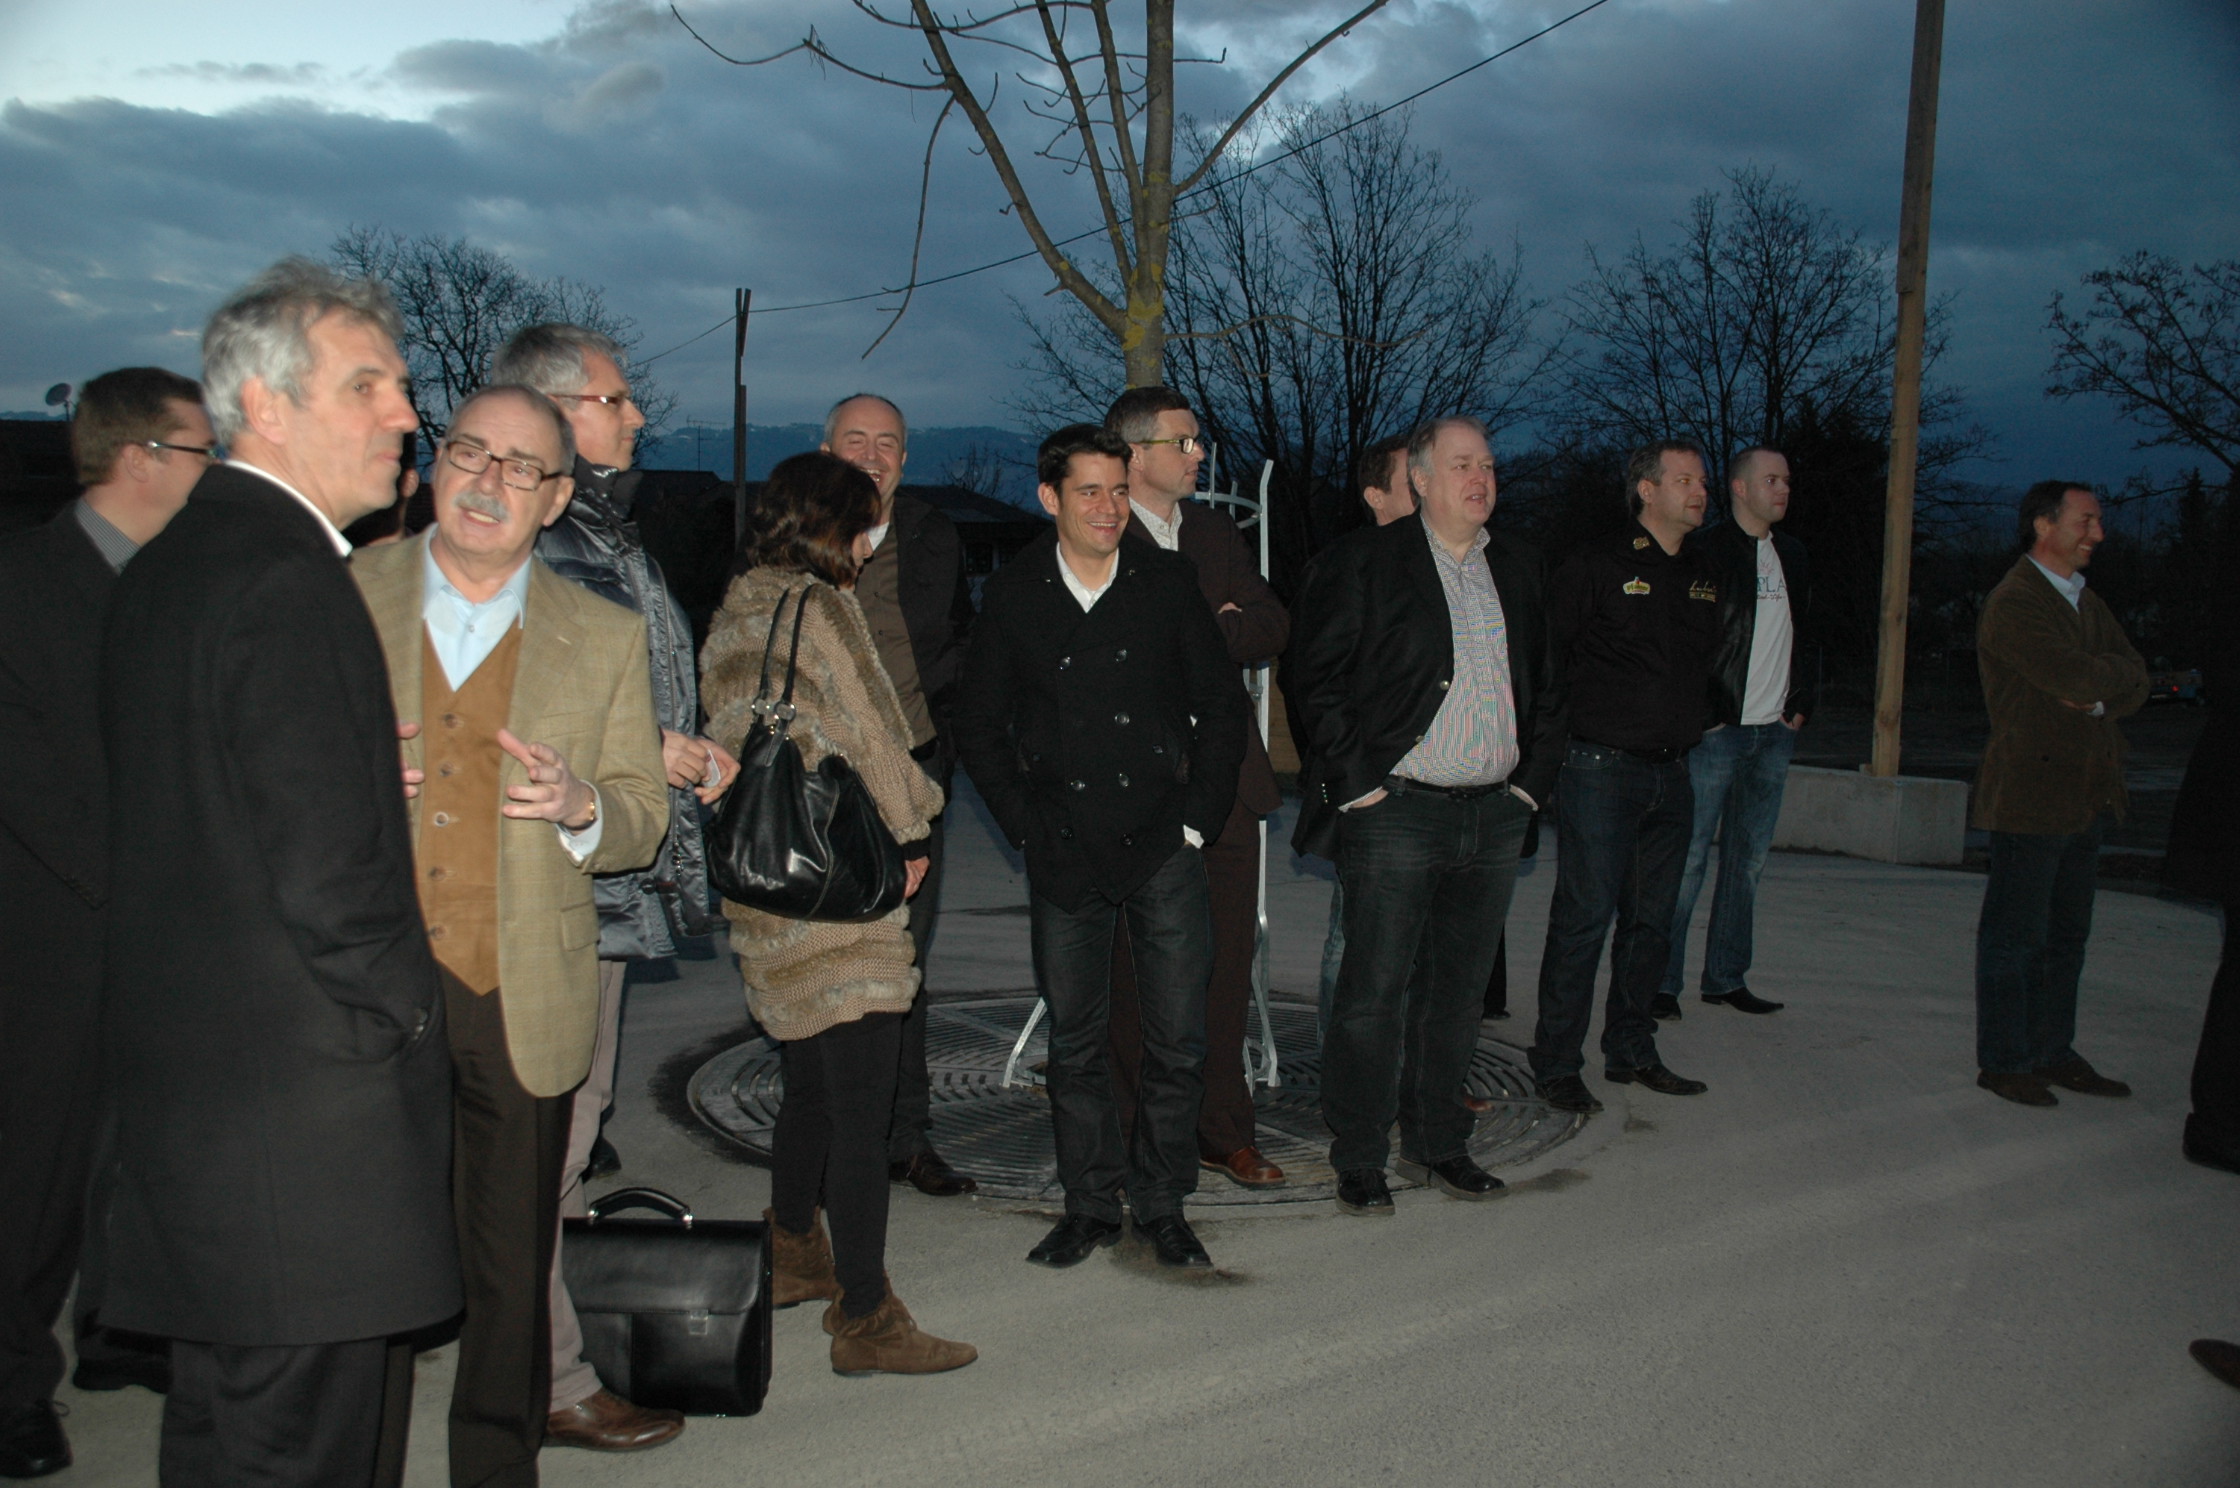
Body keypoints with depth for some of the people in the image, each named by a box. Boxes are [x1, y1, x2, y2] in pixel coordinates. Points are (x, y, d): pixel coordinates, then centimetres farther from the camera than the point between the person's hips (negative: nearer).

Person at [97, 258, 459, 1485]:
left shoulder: (161, 566, 13)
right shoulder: (290, 582, -19)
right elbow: (327, 873, -23)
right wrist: (408, 1007, -6)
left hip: (182, 1080, 10)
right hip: (303, 1107, -10)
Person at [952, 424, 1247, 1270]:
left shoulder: (1168, 583, 2)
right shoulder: (1012, 597, 3)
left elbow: (1222, 705, 6)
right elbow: (979, 730, 7)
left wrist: (1197, 818, -1)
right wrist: (1028, 828, -1)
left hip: (1163, 848, 0)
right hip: (1065, 855, 0)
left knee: (1178, 1040, 2)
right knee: (1075, 1041, 8)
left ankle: (1161, 1203, 19)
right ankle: (1090, 1204, 23)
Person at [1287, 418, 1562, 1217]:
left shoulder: (1518, 567, 14)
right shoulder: (1364, 563, -3)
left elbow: (1542, 684, 20)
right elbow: (1318, 679, -6)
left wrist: (1533, 778, 10)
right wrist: (1356, 782, -10)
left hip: (1494, 815, 5)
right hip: (1397, 813, -5)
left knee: (1458, 988, 13)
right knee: (1375, 991, -1)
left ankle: (1435, 1143, 26)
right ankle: (1358, 1160, 11)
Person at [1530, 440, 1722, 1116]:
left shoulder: (1703, 579, 14)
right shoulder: (1597, 566, -7)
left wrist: (1691, 722, 16)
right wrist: (1570, 724, -4)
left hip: (1672, 773, 7)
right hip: (1602, 770, -7)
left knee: (1651, 920, 12)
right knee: (1584, 919, -4)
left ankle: (1631, 1053, 24)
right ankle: (1556, 1065, 5)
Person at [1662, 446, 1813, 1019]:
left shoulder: (1791, 554, 15)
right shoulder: (1703, 551, -6)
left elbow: (1804, 633, 22)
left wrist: (1802, 701, 11)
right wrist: (1702, 712, -12)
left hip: (1775, 732, 7)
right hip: (1717, 730, -6)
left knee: (1748, 859, 10)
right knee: (1688, 858, -5)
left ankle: (1726, 978, 18)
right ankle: (1661, 980, 2)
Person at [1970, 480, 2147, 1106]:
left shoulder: (2088, 603, 18)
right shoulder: (2014, 604, -11)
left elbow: (2134, 684, 9)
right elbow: (2079, 679, -21)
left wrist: (2095, 697, -10)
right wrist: (2111, 676, -2)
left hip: (2085, 794, 9)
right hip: (2030, 792, -9)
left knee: (2066, 935, 14)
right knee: (2015, 935, -1)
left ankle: (2053, 1052, 23)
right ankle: (2003, 1061, 7)